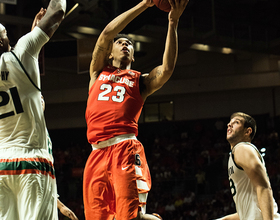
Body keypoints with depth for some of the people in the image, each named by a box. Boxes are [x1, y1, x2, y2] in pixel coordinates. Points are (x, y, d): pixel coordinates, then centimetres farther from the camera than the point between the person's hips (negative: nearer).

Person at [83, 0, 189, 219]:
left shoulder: (140, 81, 18)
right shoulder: (98, 72, 24)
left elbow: (167, 68, -3)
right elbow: (107, 33, 10)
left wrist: (173, 22, -4)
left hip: (126, 150, -3)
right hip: (98, 153, 3)